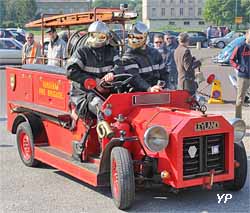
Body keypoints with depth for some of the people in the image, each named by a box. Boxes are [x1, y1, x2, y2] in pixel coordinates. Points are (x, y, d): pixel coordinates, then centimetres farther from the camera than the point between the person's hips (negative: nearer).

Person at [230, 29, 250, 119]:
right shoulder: (240, 48, -3)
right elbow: (232, 60, 2)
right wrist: (238, 67, -12)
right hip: (243, 77, -3)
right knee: (240, 99, 3)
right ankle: (238, 119, 10)